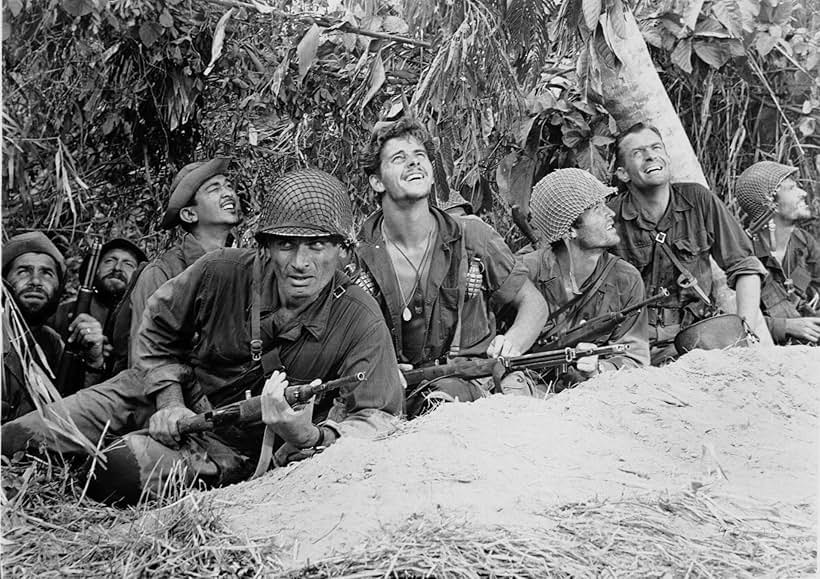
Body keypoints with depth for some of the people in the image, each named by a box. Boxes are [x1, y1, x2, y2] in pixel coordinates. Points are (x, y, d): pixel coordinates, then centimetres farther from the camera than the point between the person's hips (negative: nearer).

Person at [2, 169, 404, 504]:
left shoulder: (360, 322, -25)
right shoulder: (219, 274, -18)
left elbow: (378, 417, -28)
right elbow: (157, 330, 1)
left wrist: (311, 437, -48)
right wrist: (168, 399, -11)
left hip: (236, 445, -2)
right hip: (172, 399, 2)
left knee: (121, 471, -25)